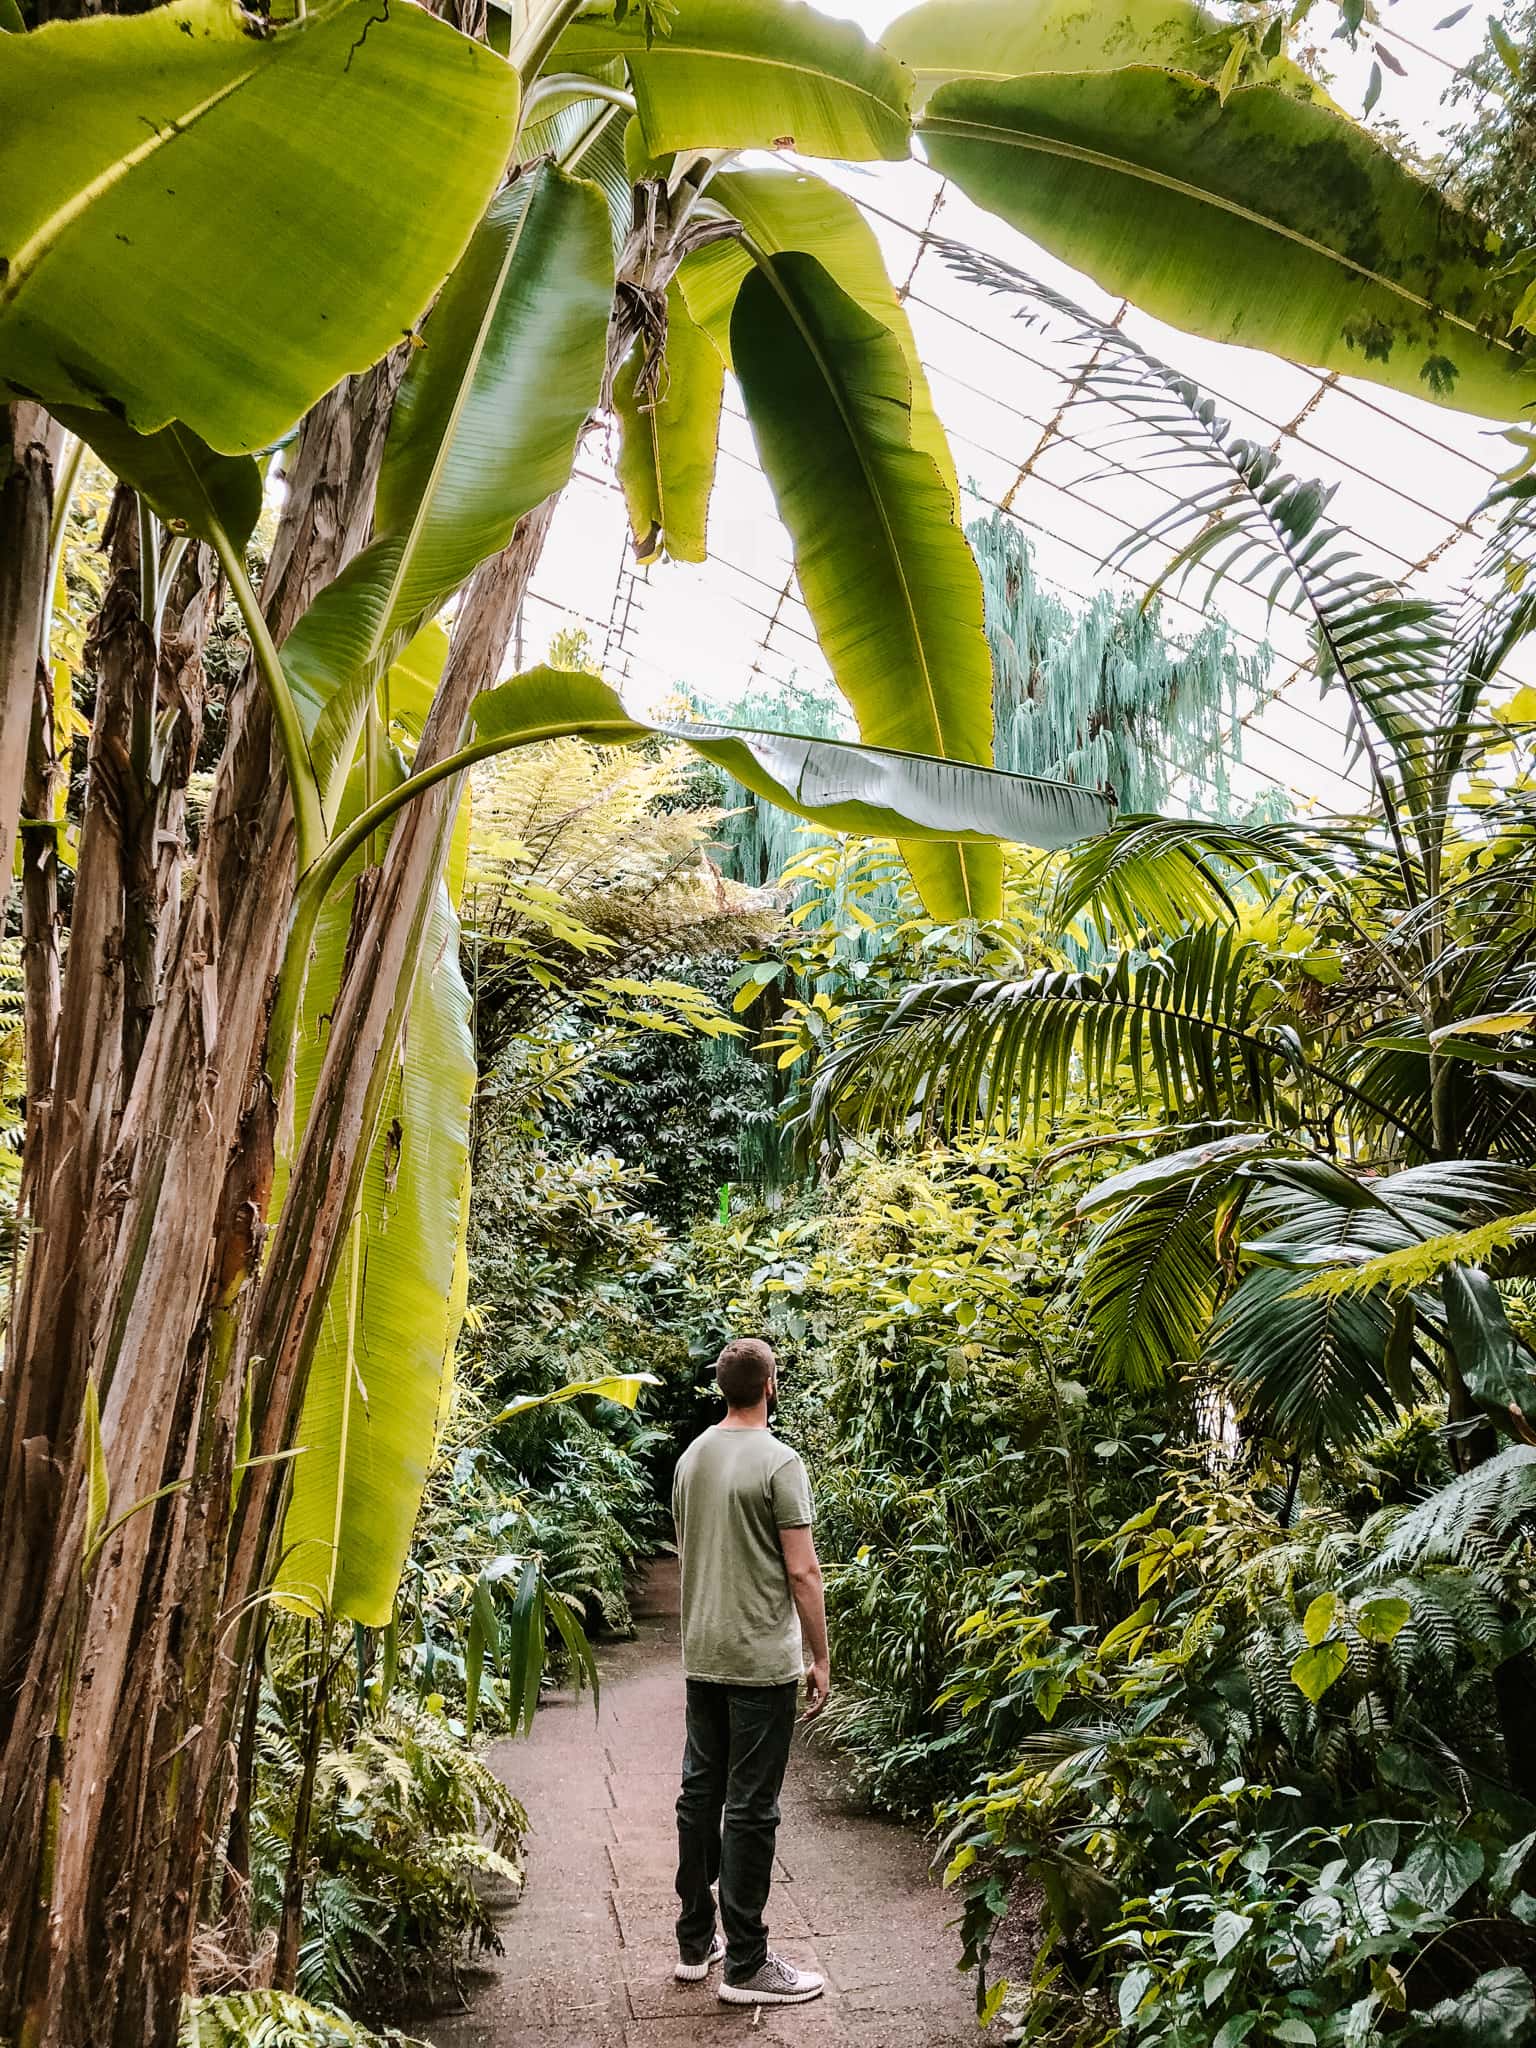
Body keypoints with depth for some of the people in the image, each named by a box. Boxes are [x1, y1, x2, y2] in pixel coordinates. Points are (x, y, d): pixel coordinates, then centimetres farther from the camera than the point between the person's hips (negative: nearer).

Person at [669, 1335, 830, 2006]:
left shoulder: (691, 1458, 7)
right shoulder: (779, 1462, -15)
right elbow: (802, 1572, -15)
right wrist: (819, 1659, -6)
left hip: (701, 1656, 7)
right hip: (762, 1662, -7)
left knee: (700, 1793, 15)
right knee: (750, 1809, 1)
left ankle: (695, 1941, 26)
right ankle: (745, 1964, 10)